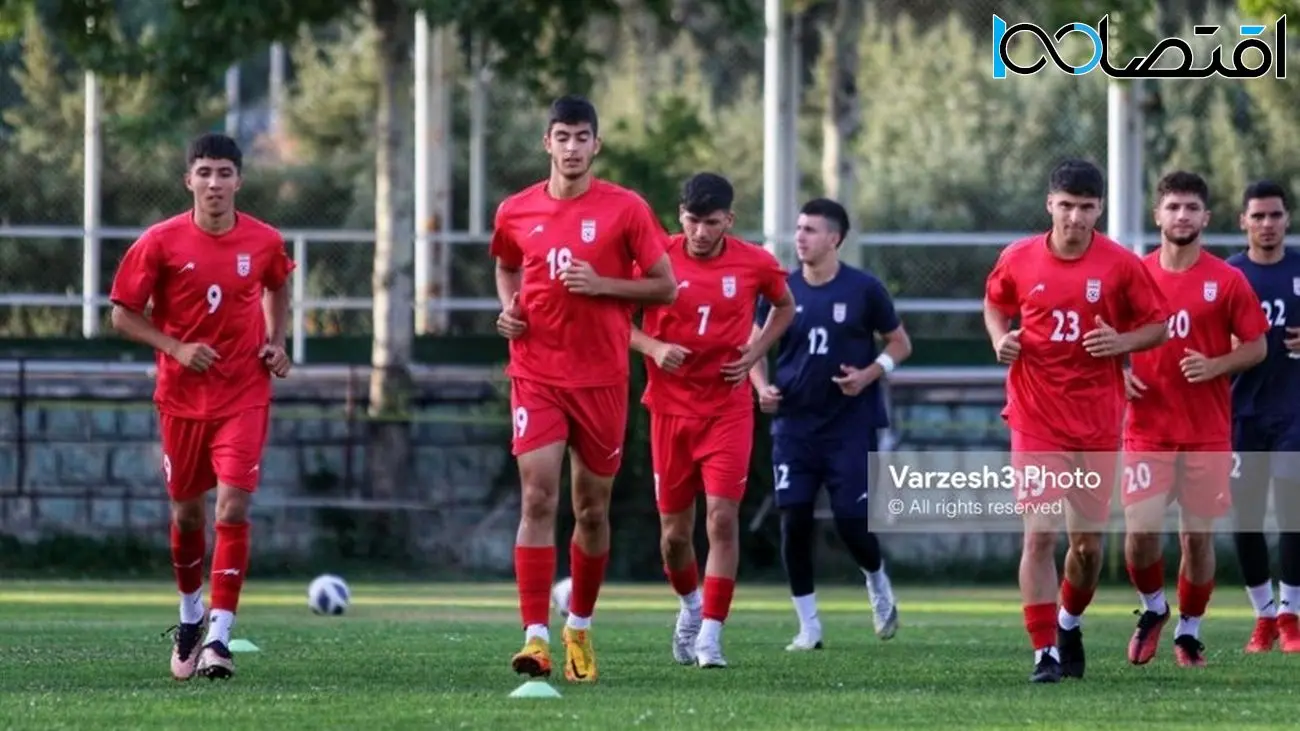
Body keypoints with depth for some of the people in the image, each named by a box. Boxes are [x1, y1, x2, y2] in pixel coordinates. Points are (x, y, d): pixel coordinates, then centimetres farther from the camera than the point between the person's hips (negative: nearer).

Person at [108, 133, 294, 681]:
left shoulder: (264, 242, -3)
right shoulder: (159, 243, -9)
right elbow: (124, 315, -3)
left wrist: (275, 343, 3)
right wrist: (176, 348, -17)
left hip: (244, 396, -1)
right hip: (182, 398, 1)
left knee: (233, 507, -14)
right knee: (186, 511, 12)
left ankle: (219, 638, -13)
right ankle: (190, 617, 37)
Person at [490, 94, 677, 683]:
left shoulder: (625, 209, -3)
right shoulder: (516, 213, 5)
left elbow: (665, 287, 0)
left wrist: (603, 285, -14)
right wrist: (509, 307, 4)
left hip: (602, 378, 0)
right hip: (536, 375, 0)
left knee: (591, 508, 8)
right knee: (538, 499, -14)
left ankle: (580, 628, 28)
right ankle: (535, 637, -19)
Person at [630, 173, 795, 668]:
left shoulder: (755, 264, -3)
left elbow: (785, 307, 16)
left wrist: (754, 353, 1)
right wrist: (652, 348, -15)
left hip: (728, 408, -1)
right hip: (670, 408, 1)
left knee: (722, 517, -13)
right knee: (674, 530, 7)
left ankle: (710, 635, -7)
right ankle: (690, 605, 37)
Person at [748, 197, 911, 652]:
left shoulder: (864, 290, -4)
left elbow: (899, 343, 5)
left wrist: (870, 374, -12)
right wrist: (762, 388, -7)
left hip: (850, 425, -2)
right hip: (795, 424, 2)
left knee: (852, 521, -5)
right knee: (794, 523, -5)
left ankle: (878, 584, 30)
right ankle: (808, 627, 6)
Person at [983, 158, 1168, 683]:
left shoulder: (1122, 266, -4)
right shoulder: (1018, 260, -1)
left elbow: (1157, 325, 5)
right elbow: (994, 304, 18)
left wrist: (1121, 341, -15)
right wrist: (1000, 339, -2)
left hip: (1098, 421, 1)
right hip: (1037, 419, -1)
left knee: (1088, 542, 7)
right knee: (1040, 535, -10)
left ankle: (1069, 624, 36)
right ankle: (1044, 653, -4)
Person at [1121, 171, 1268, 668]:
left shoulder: (1227, 281, 0)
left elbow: (1256, 347, 3)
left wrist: (1215, 366, -14)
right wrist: (1120, 375, -6)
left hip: (1207, 432, 0)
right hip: (1148, 427, 0)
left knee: (1198, 534, 3)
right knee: (1141, 529, -12)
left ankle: (1189, 630, 21)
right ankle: (1153, 607, 15)